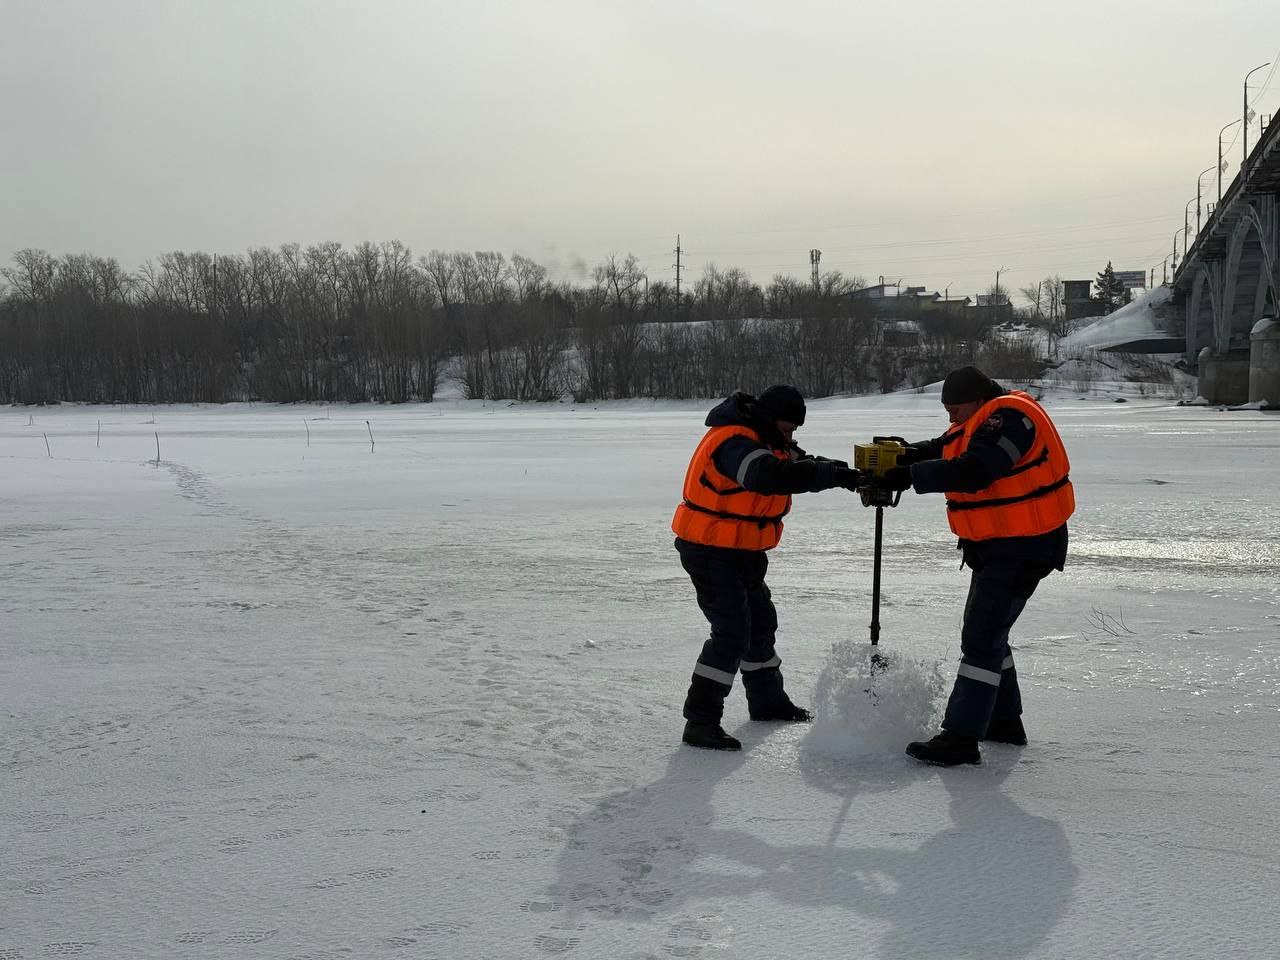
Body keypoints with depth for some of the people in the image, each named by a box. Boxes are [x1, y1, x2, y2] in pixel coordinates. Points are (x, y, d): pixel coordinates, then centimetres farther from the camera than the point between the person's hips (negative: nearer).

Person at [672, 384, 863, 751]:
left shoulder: (765, 438, 9)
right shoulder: (734, 443, -26)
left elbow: (798, 462, 11)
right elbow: (773, 476, -42)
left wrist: (839, 469, -10)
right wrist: (836, 474, -41)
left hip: (741, 552, 11)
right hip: (710, 552, -11)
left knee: (760, 622, 21)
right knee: (732, 632, -15)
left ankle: (768, 702, 38)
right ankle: (701, 721, -10)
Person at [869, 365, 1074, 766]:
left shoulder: (1008, 418, -22)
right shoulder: (980, 421, 11)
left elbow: (972, 471, -33)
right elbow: (942, 448, 10)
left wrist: (909, 476, -30)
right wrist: (903, 455, -11)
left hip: (1022, 549, -11)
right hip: (995, 546, 11)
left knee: (981, 638, -13)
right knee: (986, 632, 20)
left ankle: (960, 738, -11)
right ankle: (1003, 721, 33)